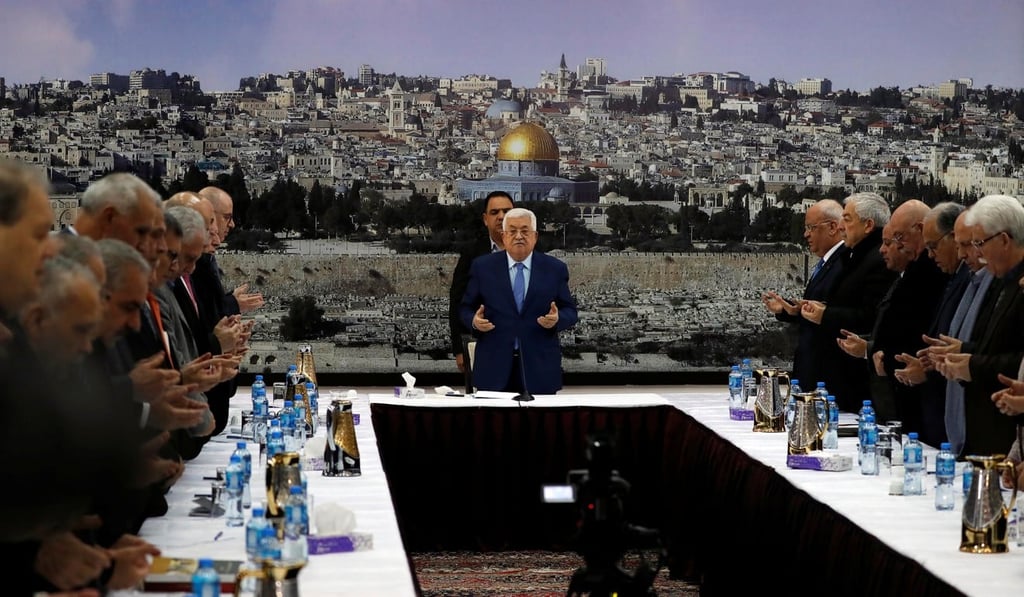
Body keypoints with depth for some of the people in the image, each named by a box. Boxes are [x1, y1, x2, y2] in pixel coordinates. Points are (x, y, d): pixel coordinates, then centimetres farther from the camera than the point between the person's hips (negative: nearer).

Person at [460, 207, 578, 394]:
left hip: (539, 367, 0)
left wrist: (557, 319, -14)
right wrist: (474, 321, -13)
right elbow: (466, 309, 9)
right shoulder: (482, 267, 5)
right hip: (494, 366, 0)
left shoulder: (555, 269, 6)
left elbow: (570, 311, 8)